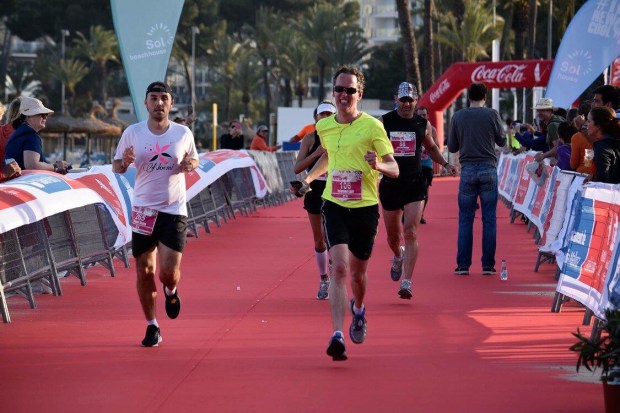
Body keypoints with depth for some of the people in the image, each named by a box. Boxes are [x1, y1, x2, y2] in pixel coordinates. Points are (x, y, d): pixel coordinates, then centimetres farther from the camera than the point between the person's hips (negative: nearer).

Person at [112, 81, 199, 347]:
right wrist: (124, 162, -19)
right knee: (144, 271, 3)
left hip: (174, 211, -1)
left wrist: (191, 164, -9)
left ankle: (171, 292, 28)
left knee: (169, 272, -10)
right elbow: (116, 167, 5)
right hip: (143, 210, 1)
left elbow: (194, 159, 16)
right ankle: (152, 326, 19)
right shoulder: (132, 133, -2)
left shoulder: (183, 133, 0)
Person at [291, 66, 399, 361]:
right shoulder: (324, 126, 5)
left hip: (365, 207, -1)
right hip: (334, 206, 1)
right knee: (339, 267, -17)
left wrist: (378, 165, -29)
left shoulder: (372, 126, -7)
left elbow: (394, 168, -9)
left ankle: (358, 310, 47)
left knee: (357, 273, 12)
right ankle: (337, 335, -22)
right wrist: (308, 179, 17)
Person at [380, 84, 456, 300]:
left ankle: (406, 282, -16)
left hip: (415, 185, -1)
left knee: (410, 233, -14)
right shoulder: (384, 122, -1)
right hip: (390, 184, 1)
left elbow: (431, 148, 21)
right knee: (393, 235, 14)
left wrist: (445, 164, 8)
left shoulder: (423, 125, 3)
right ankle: (398, 257, 50)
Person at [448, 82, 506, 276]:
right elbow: (502, 141, 8)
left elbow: (452, 147, 8)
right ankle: (488, 265, 2)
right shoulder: (492, 114, -2)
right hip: (489, 169, -1)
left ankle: (463, 265, 3)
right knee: (489, 219, 3)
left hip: (468, 169, 1)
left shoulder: (458, 117, 2)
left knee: (465, 219, 6)